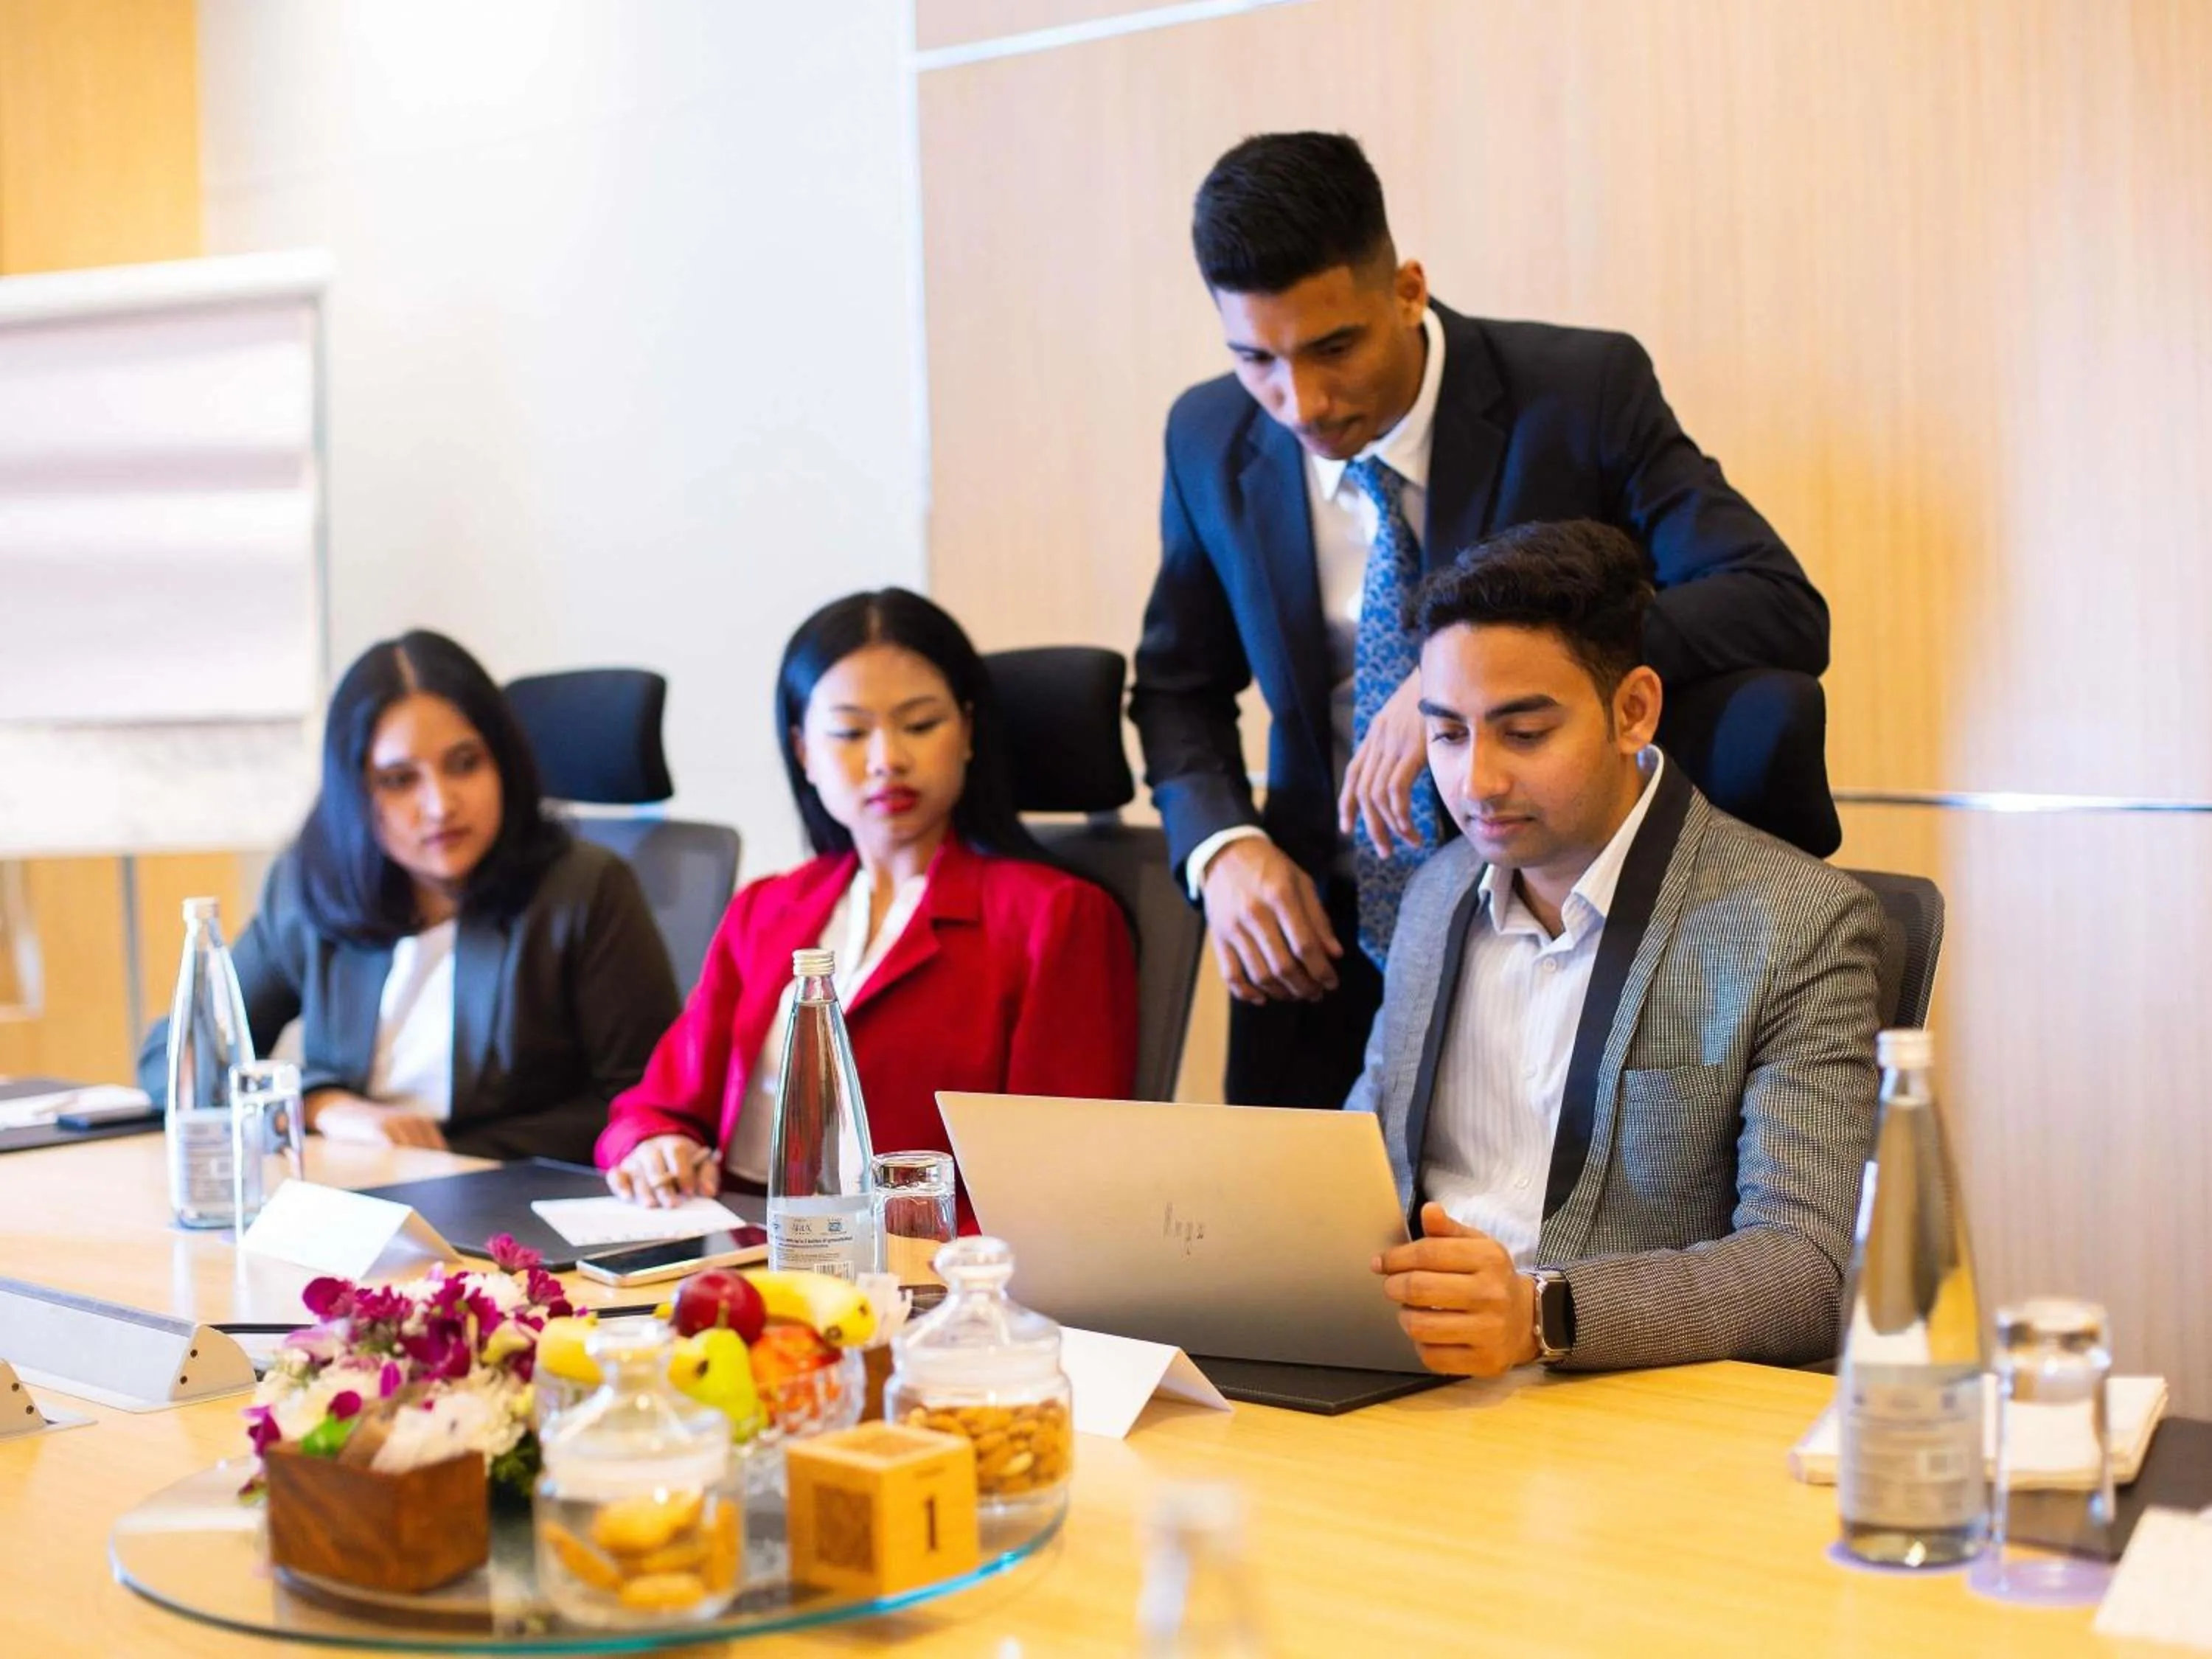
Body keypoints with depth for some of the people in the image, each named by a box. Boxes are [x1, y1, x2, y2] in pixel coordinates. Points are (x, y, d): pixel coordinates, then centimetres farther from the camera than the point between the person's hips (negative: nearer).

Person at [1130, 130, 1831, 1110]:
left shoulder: (1583, 392, -13)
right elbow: (1180, 685, 12)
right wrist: (1219, 846, -10)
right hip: (1325, 945, 3)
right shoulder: (1210, 442, -1)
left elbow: (1785, 610, -21)